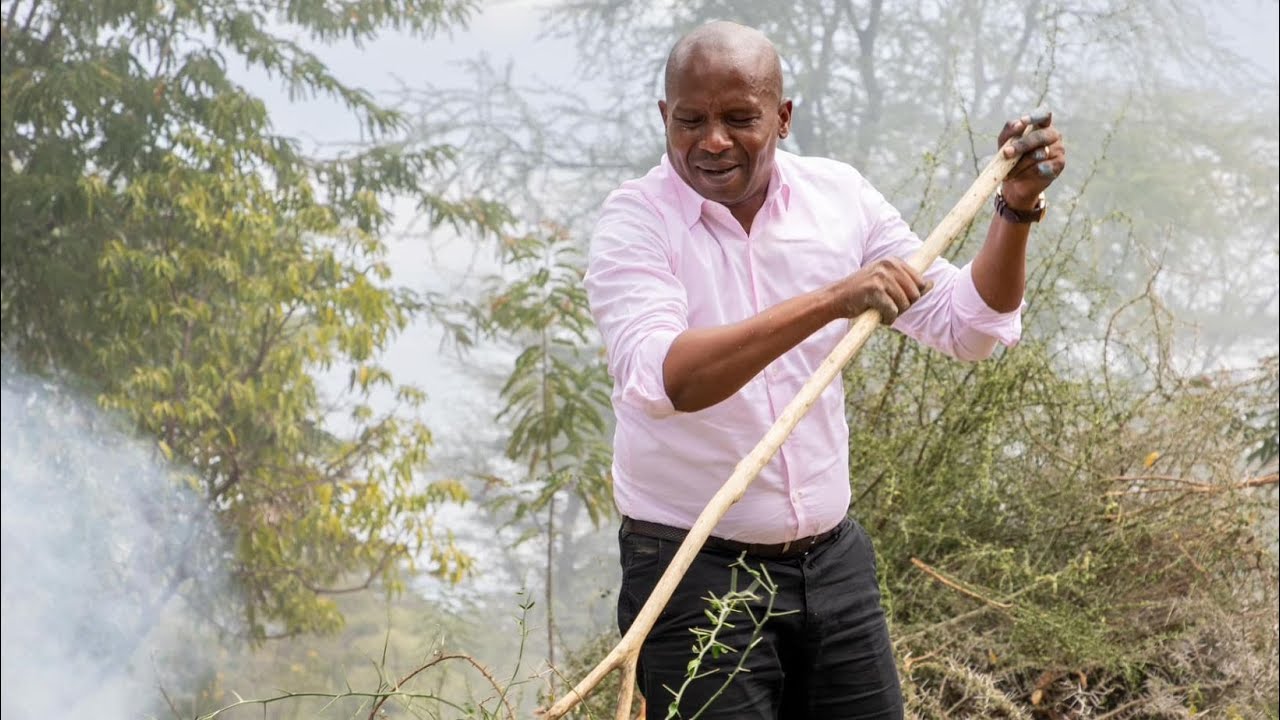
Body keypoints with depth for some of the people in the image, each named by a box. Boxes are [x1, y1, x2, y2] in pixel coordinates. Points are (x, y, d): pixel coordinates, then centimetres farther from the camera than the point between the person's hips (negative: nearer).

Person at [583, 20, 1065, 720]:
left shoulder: (839, 196, 2)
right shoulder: (636, 220, -12)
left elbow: (967, 325, 8)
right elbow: (658, 379, -31)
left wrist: (1015, 210, -7)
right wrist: (830, 302, -37)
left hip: (833, 559, 5)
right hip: (695, 573, -5)